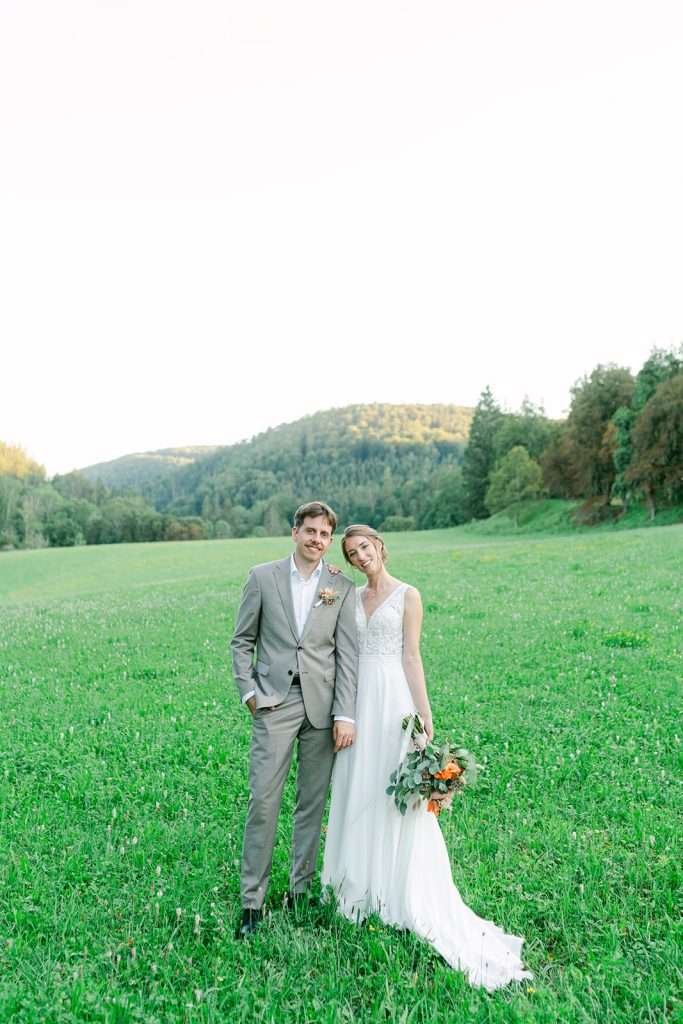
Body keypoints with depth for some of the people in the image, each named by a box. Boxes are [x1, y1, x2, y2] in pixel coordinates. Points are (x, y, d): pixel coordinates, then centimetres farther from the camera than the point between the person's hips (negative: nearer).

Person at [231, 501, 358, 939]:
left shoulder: (343, 588, 3)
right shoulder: (263, 577, 3)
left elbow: (348, 654, -1)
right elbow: (242, 640, 7)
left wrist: (345, 715, -6)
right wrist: (249, 690, -2)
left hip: (322, 705, 1)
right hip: (275, 702, -1)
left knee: (313, 802, 11)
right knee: (263, 800, -1)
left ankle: (302, 888, 27)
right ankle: (252, 900, 13)